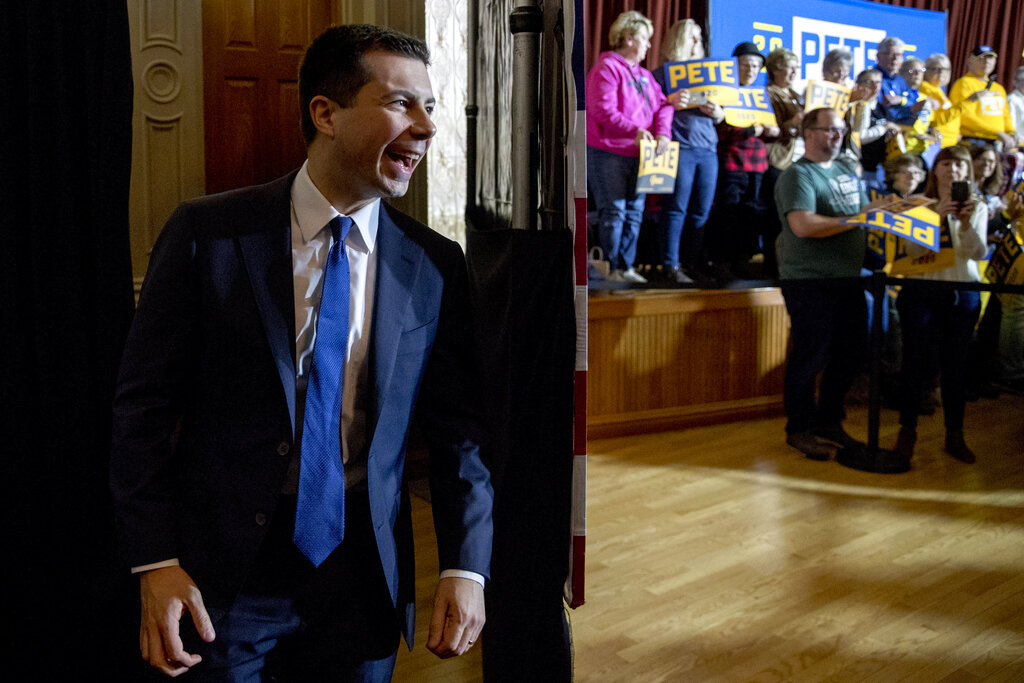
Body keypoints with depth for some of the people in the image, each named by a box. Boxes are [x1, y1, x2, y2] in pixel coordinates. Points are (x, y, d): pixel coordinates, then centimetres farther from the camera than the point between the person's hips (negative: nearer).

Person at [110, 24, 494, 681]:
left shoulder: (435, 265, -3)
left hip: (362, 577, 2)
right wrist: (156, 561, -10)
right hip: (219, 579, -1)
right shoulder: (206, 234, -8)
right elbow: (145, 404, -5)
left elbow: (459, 430, 1)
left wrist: (465, 567, -8)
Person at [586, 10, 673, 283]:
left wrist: (663, 132, -7)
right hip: (608, 153, -8)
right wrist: (634, 131, -27)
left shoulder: (644, 74, 19)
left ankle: (626, 267, 16)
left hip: (637, 154, 8)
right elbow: (603, 111, -19)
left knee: (634, 212, 9)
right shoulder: (606, 68, -7)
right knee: (614, 212, -7)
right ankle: (610, 268, 1)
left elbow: (662, 105, 13)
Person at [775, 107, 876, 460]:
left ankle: (829, 421, 26)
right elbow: (803, 225, -23)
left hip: (848, 279, 8)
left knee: (851, 353, 12)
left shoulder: (848, 169, 17)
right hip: (810, 282, -8)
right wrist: (854, 221, -20)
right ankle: (800, 428, 11)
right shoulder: (797, 175, -9)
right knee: (811, 355, -2)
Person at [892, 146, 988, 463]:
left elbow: (978, 253, -7)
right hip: (921, 291, -1)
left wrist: (966, 224, -24)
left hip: (963, 294, 2)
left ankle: (955, 435, 15)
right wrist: (937, 218, -23)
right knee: (916, 360, 0)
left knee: (956, 363, 5)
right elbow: (914, 250, -10)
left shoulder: (977, 208, 7)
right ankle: (908, 431, 11)